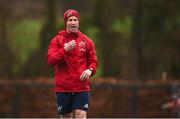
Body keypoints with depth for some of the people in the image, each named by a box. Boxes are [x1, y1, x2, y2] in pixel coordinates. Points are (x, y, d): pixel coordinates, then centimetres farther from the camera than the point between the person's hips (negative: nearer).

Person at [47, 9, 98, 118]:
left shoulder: (87, 41, 8)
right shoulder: (57, 40, 3)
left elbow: (93, 61, 11)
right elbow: (51, 60, -7)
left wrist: (90, 70, -12)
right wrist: (65, 50, -20)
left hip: (82, 87, 0)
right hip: (63, 88, 0)